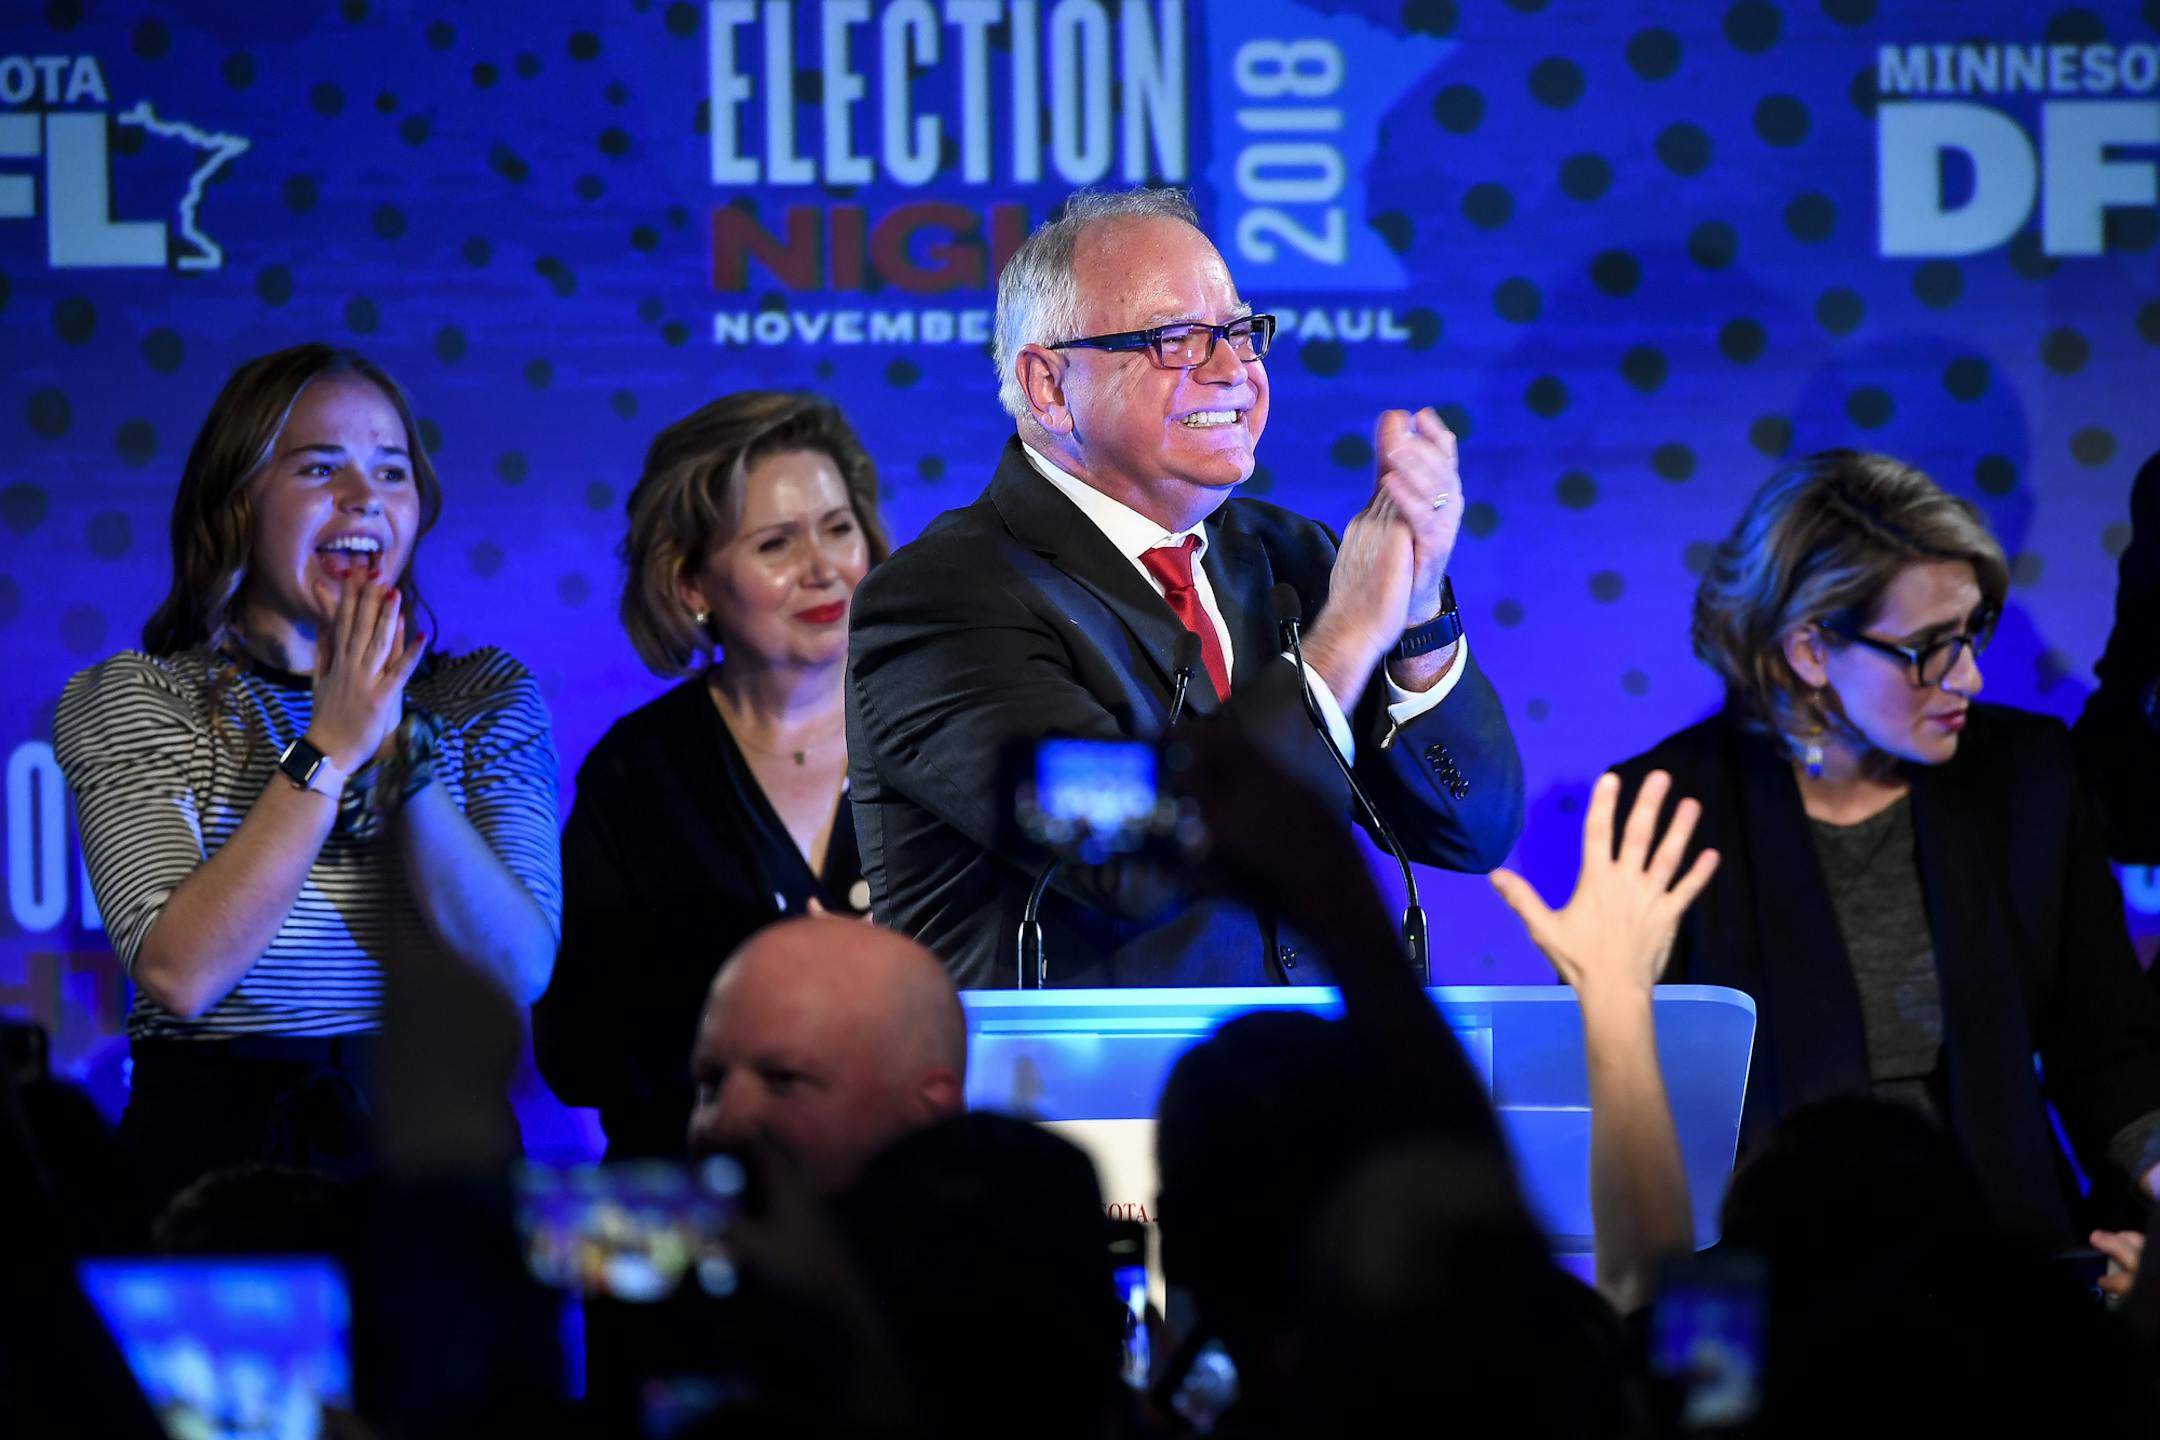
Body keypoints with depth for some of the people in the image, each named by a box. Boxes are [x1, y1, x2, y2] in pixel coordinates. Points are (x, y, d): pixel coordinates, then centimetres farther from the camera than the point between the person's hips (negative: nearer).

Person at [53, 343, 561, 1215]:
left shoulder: (485, 700, 11)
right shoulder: (131, 701, 4)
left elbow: (519, 970, -3)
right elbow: (179, 975, -11)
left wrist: (402, 748, -12)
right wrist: (329, 750, -12)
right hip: (218, 1149, -2)